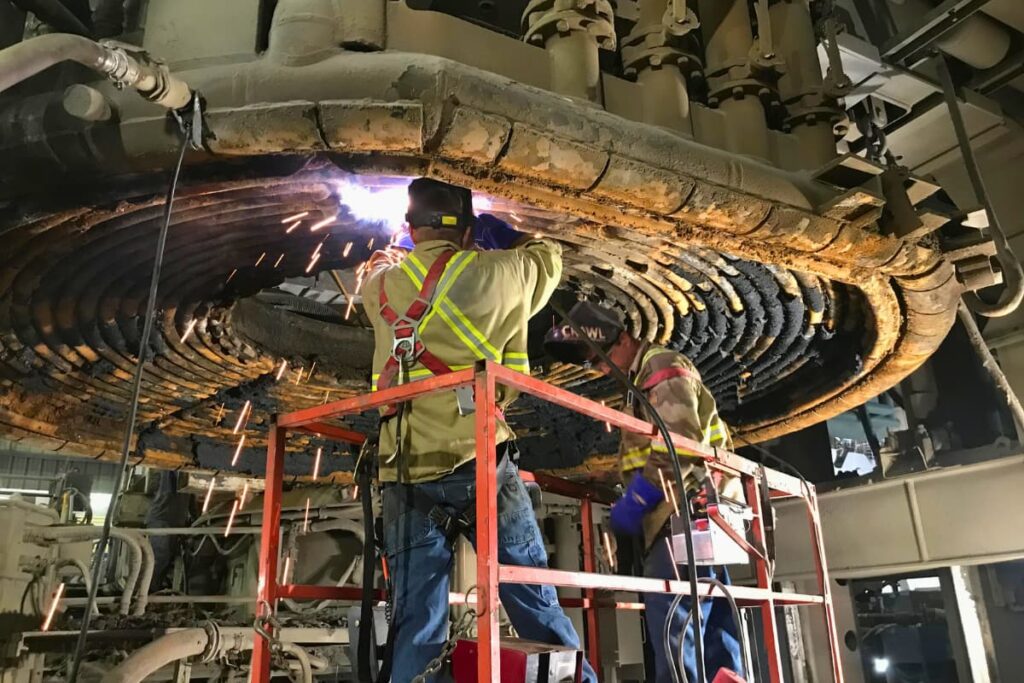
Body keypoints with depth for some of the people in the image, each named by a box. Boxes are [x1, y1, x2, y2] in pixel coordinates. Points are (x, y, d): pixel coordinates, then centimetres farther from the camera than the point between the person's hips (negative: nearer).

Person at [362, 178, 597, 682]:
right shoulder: (496, 274, 3)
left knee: (416, 624, 7)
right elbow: (548, 255, 23)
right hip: (478, 460, -2)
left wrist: (413, 247, 47)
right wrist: (494, 230, 33)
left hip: (406, 474, 3)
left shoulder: (382, 283, 11)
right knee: (536, 602, 7)